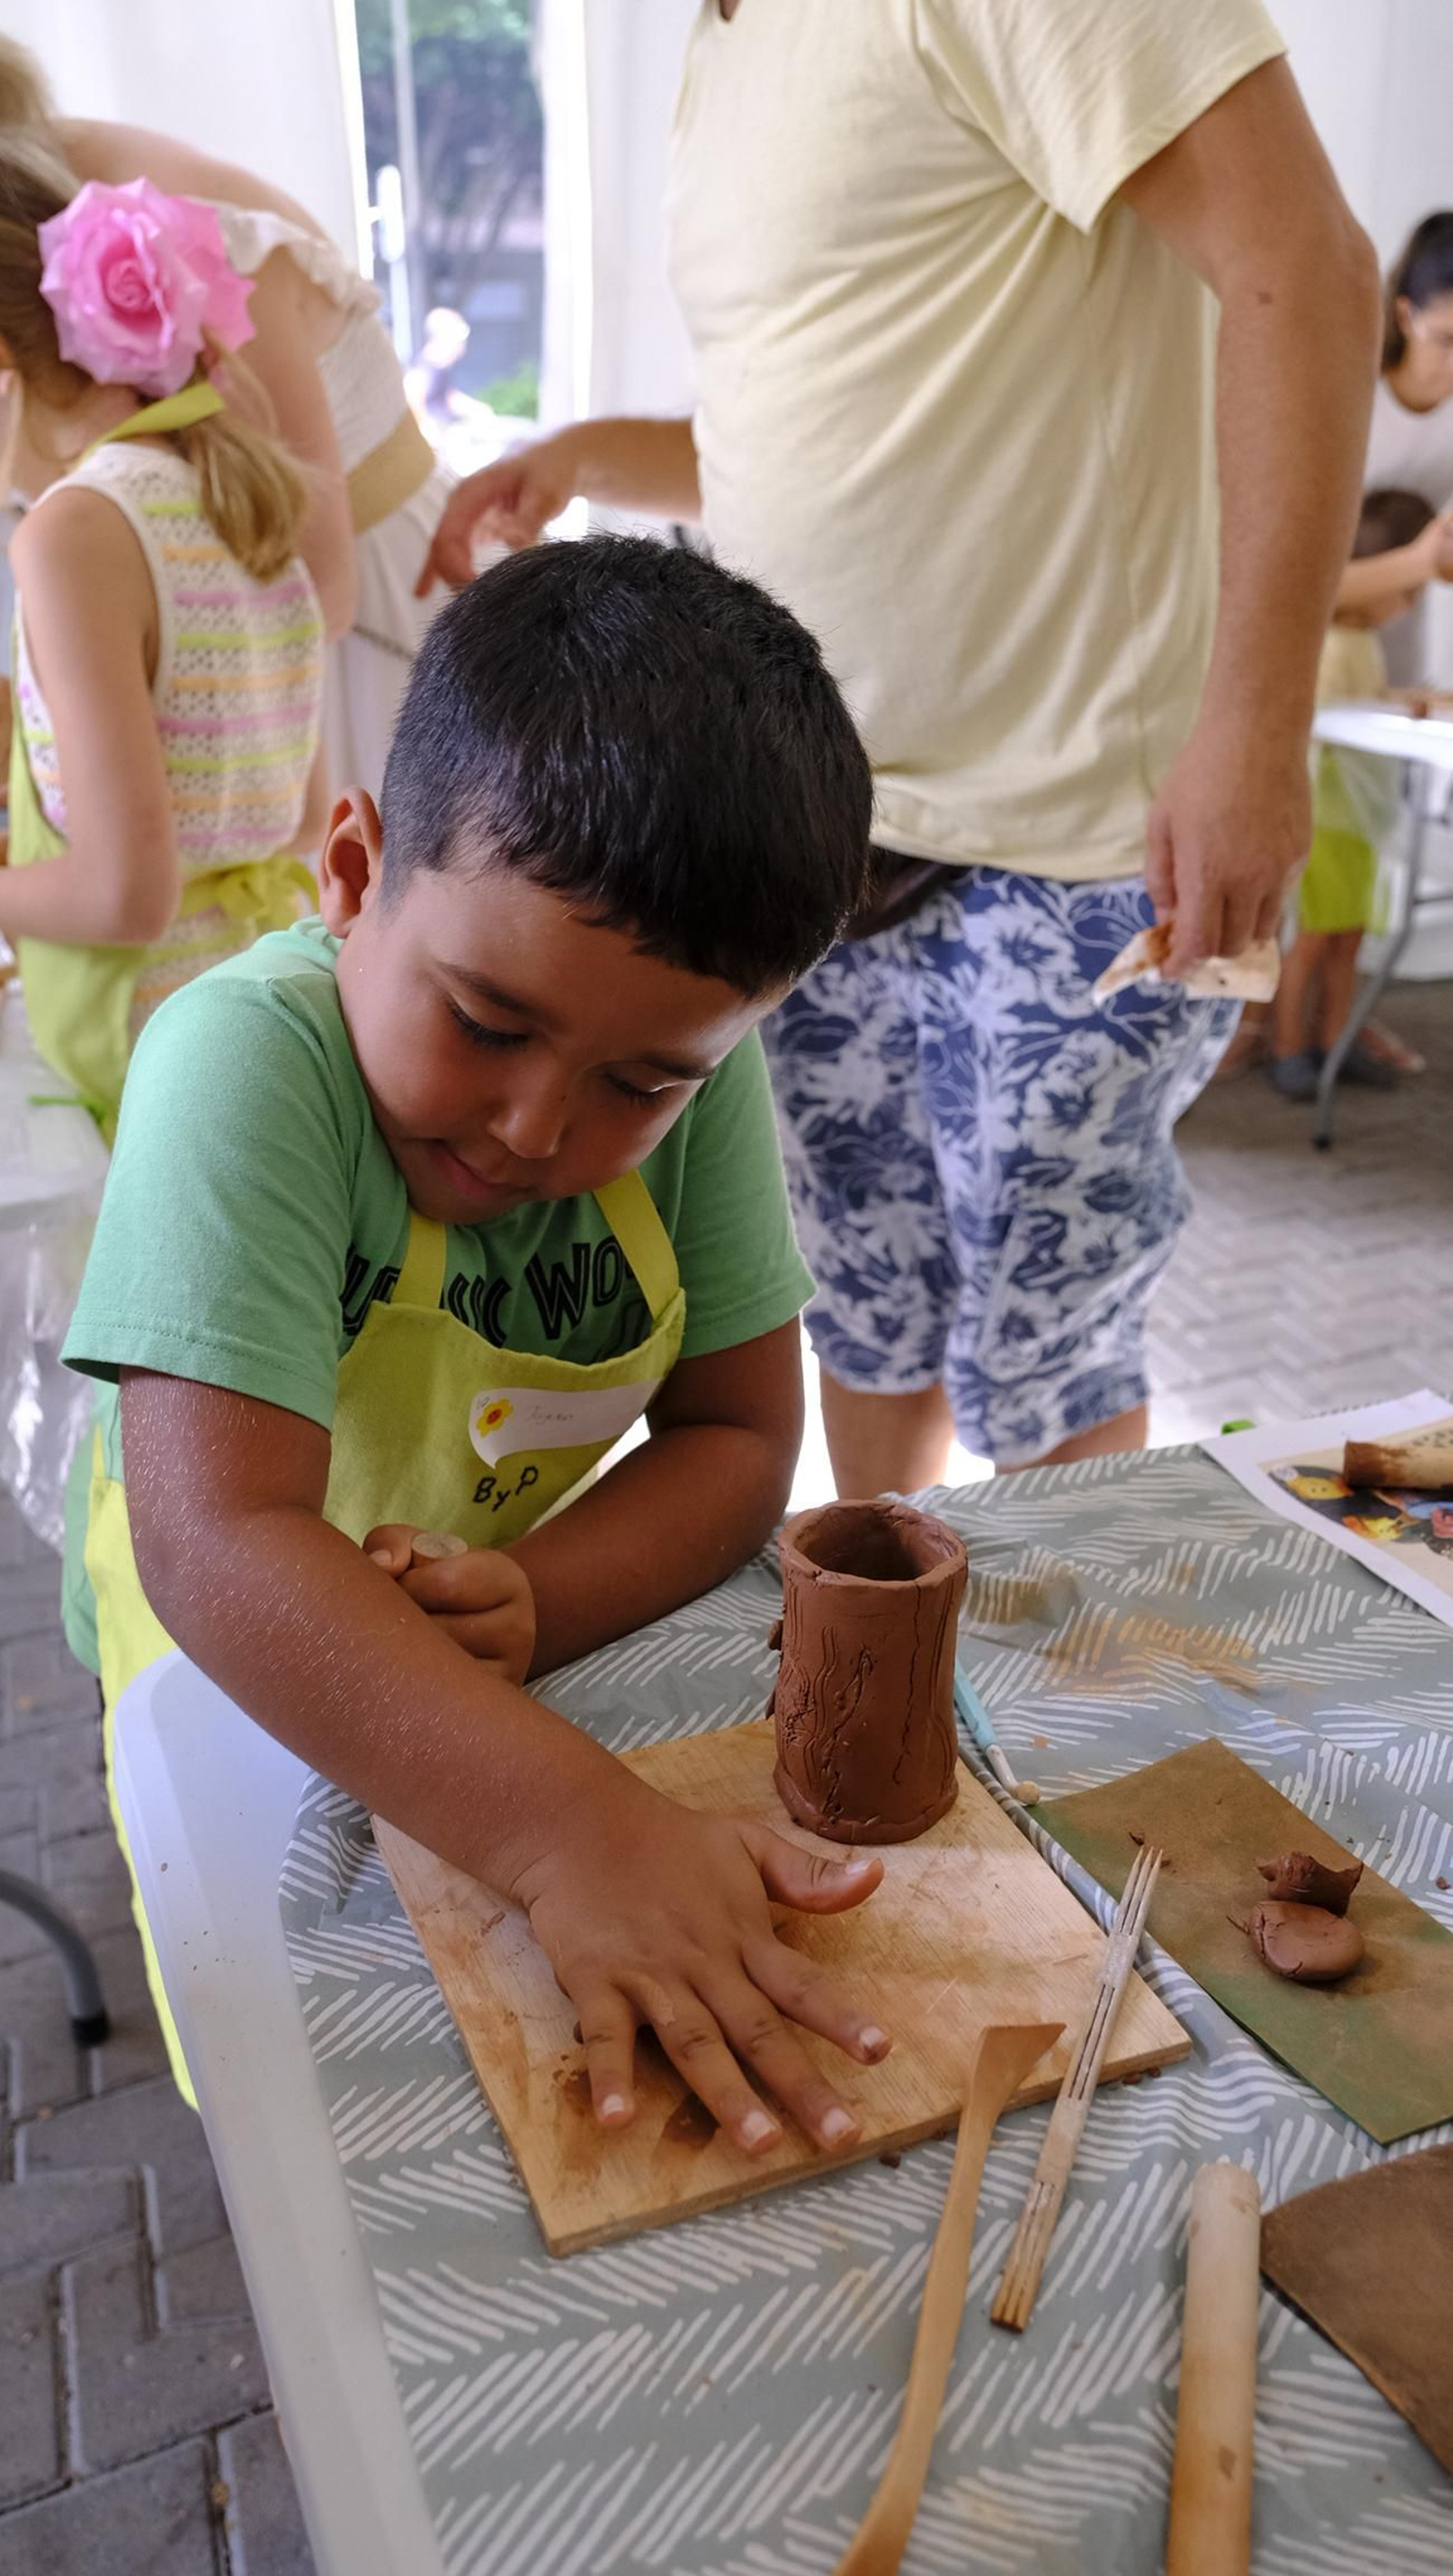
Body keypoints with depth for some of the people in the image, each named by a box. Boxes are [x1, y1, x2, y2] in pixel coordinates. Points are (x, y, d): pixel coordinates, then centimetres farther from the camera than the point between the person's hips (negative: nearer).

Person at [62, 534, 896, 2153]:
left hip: (542, 1619, 4)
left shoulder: (701, 1070, -18)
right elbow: (222, 1548, -41)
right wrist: (575, 1828, -51)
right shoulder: (248, 1063, -33)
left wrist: (534, 1602, -30)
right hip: (241, 1666, -3)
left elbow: (737, 1439, -12)